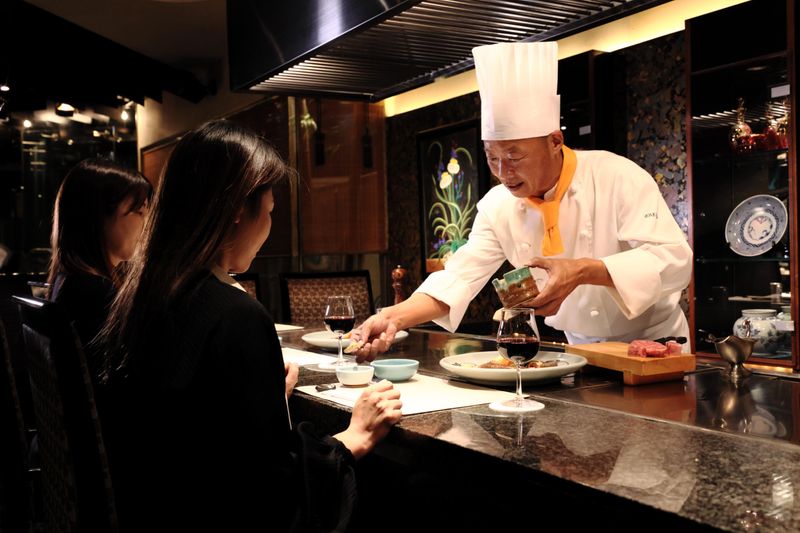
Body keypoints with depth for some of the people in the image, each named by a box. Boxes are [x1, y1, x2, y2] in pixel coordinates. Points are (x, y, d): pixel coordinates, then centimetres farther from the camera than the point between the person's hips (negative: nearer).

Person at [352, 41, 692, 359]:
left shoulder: (618, 177, -18)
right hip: (581, 352, 3)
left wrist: (584, 271, -35)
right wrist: (396, 317, -23)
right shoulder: (497, 205, -6)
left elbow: (674, 260, -22)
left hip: (652, 344, -3)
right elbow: (461, 275, -7)